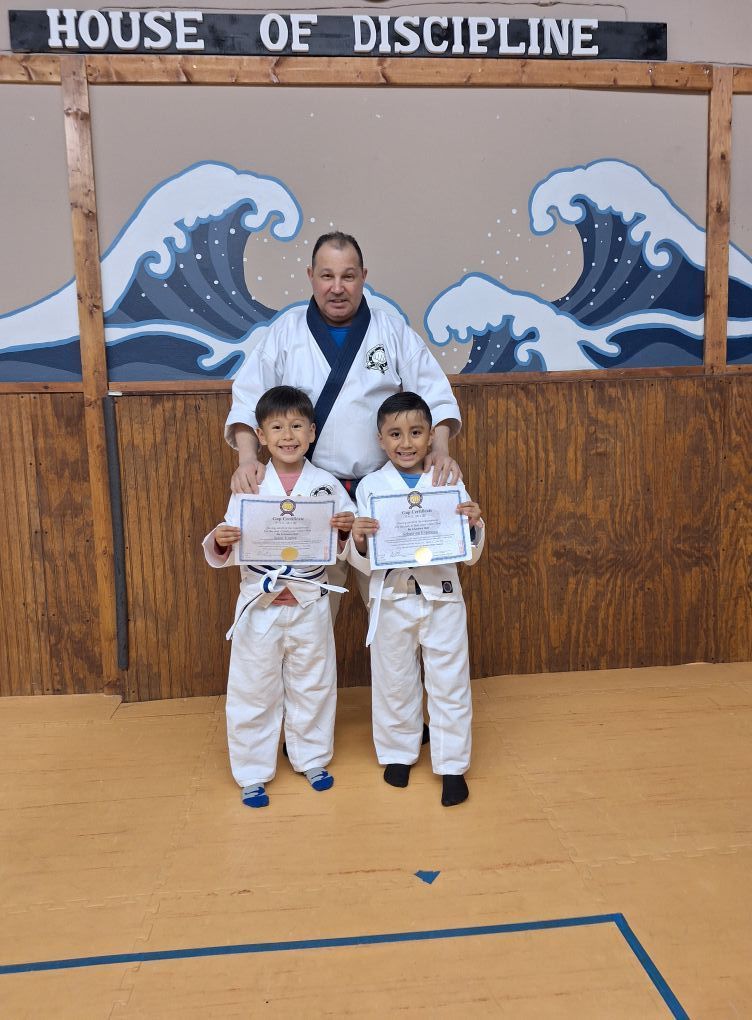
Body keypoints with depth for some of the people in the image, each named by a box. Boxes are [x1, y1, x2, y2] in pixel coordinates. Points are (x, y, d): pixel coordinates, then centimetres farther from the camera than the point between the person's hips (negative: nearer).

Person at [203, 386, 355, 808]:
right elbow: (227, 552, -3)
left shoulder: (327, 484, -3)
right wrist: (221, 542, -24)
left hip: (310, 604, 1)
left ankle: (312, 758, 38)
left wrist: (346, 531, -20)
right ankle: (253, 773, 28)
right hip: (261, 605, -1)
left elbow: (344, 549, 1)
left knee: (313, 686, 16)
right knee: (254, 691, 10)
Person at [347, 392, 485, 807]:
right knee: (393, 681, 15)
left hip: (441, 595, 0)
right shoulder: (370, 486, -4)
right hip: (391, 597, 1)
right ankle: (398, 752, 38)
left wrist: (473, 523, -20)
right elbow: (363, 563, -2)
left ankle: (452, 765, 27)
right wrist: (359, 540, -22)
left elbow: (469, 554, -1)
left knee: (449, 683, 9)